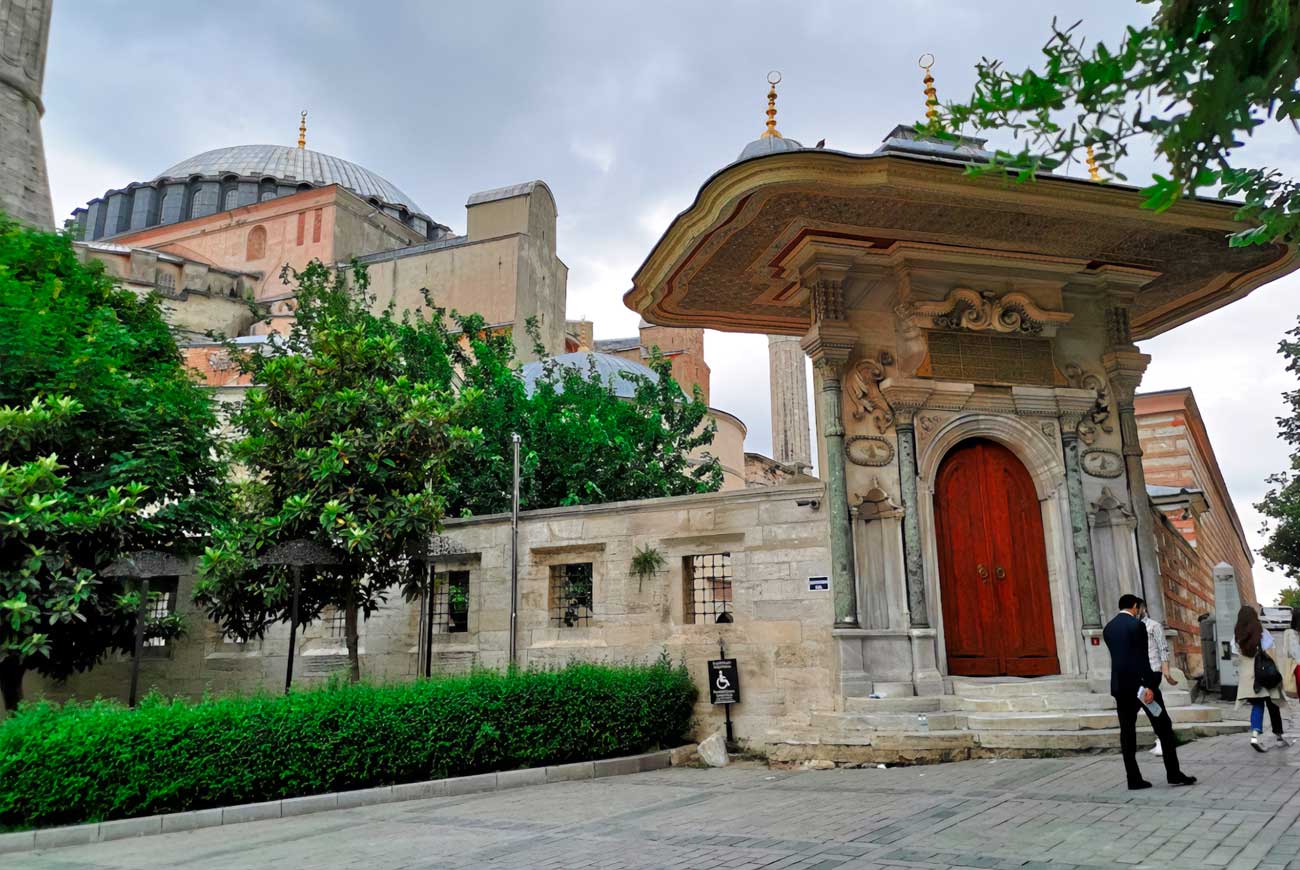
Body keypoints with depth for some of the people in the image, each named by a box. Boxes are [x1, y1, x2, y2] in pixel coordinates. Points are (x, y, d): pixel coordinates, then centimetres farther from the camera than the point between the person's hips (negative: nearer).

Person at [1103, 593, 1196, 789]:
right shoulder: (1136, 624, -9)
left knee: (1127, 732, 5)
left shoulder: (1108, 628, 11)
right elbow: (1143, 658, -15)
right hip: (1139, 683, -6)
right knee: (1163, 727, 6)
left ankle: (1134, 779, 5)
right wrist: (1149, 685, -17)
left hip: (1119, 685, 6)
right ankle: (1174, 774, 7)